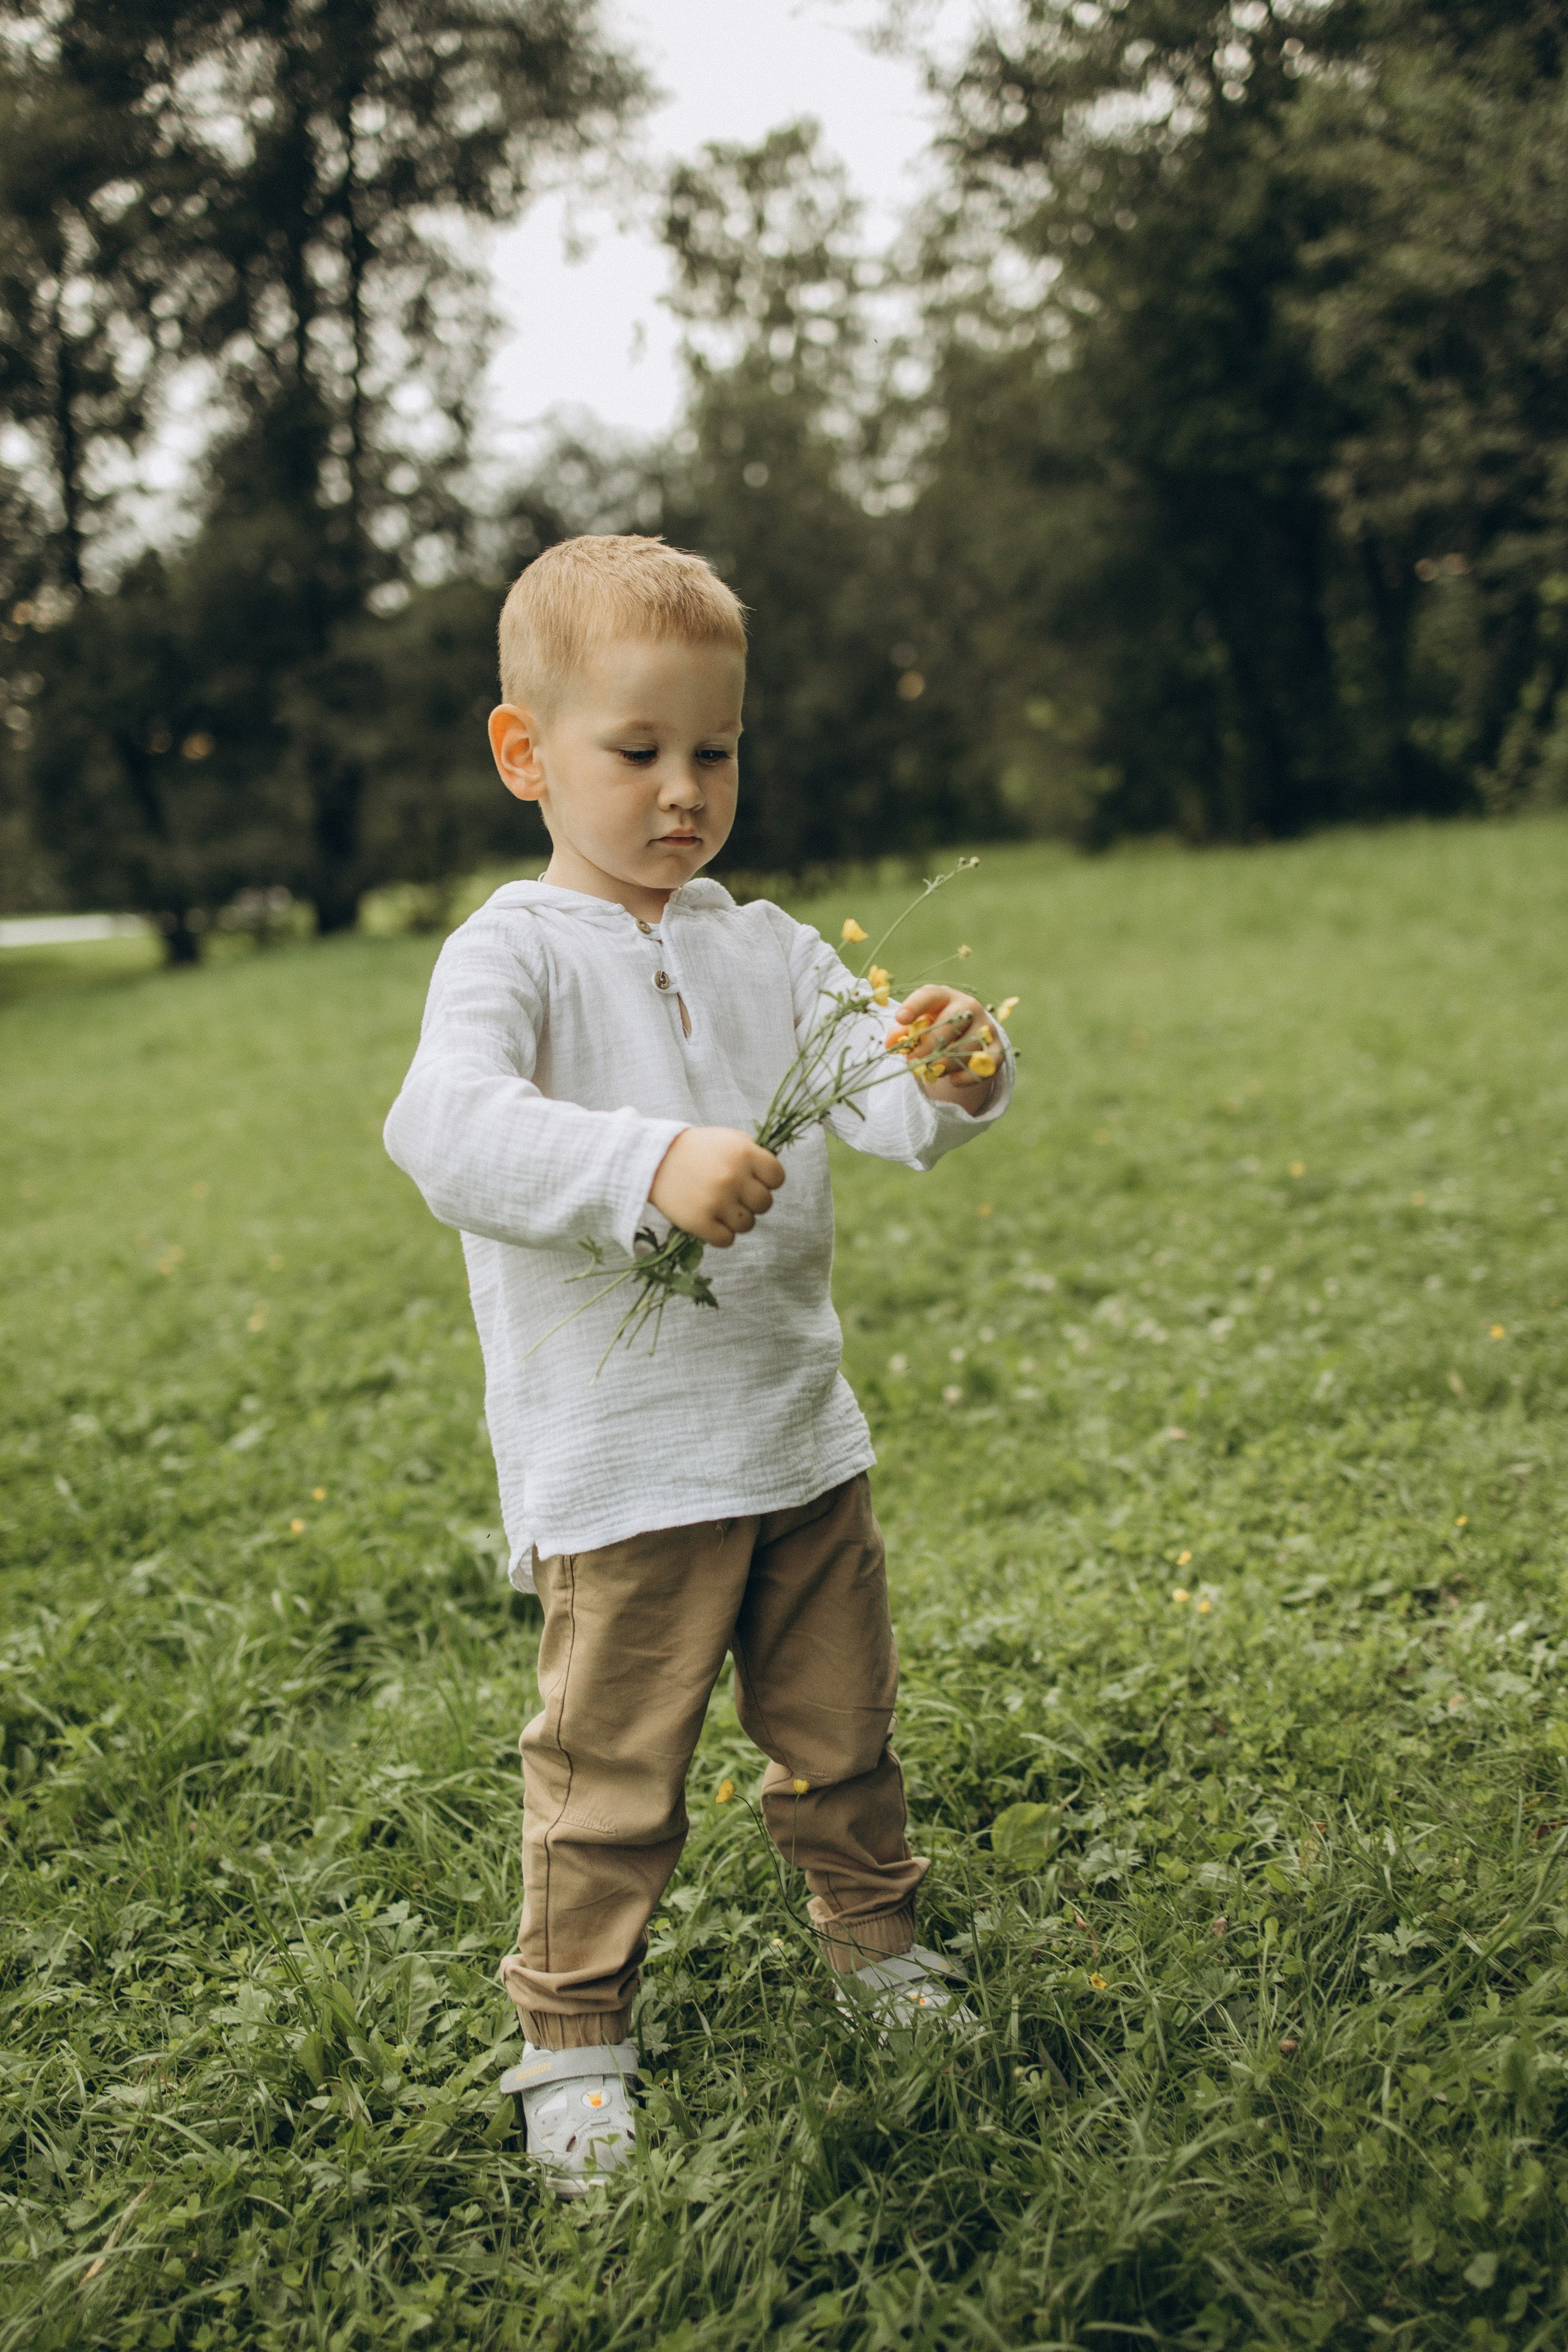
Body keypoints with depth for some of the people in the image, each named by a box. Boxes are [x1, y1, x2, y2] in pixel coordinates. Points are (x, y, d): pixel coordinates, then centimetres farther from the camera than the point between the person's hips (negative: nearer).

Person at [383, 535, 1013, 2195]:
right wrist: (647, 1165, -40)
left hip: (800, 1432, 5)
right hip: (619, 1461, -5)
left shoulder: (766, 947, 8)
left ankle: (875, 1938, 41)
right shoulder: (515, 951, -9)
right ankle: (571, 2034, 21)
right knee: (609, 1763, 3)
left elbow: (879, 1101, 1)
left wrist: (950, 1080, -23)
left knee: (840, 1724, 19)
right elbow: (444, 1125, -27)